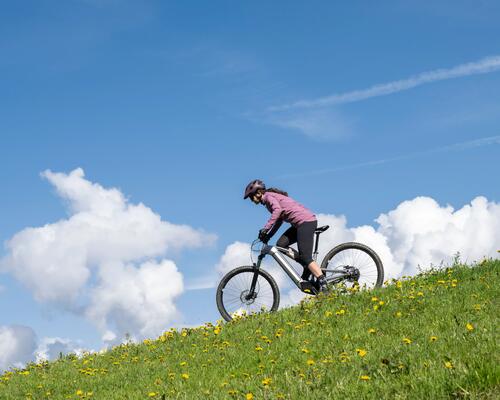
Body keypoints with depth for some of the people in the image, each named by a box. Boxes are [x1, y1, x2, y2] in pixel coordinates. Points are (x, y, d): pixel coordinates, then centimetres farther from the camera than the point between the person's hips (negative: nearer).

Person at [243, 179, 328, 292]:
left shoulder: (268, 196, -6)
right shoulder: (271, 197, 23)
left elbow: (277, 210, -26)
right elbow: (279, 220, 22)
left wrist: (265, 229, -28)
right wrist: (268, 236, 12)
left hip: (306, 221, -10)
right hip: (300, 223, 10)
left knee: (305, 257, -13)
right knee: (281, 244, 6)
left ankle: (323, 283, -17)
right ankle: (308, 268, 6)